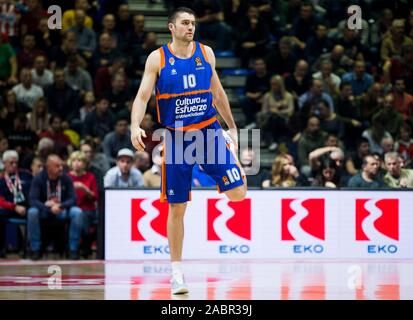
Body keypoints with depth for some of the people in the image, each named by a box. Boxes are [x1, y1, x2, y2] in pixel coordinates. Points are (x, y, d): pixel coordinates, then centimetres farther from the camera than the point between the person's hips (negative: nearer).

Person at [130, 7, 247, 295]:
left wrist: (232, 127, 18)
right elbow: (143, 96, -9)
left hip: (209, 132, 2)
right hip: (177, 138, -2)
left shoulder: (206, 53, 4)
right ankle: (177, 271, 10)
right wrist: (136, 126, -26)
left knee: (238, 193, -10)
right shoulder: (157, 58, -4)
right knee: (177, 207, 0)